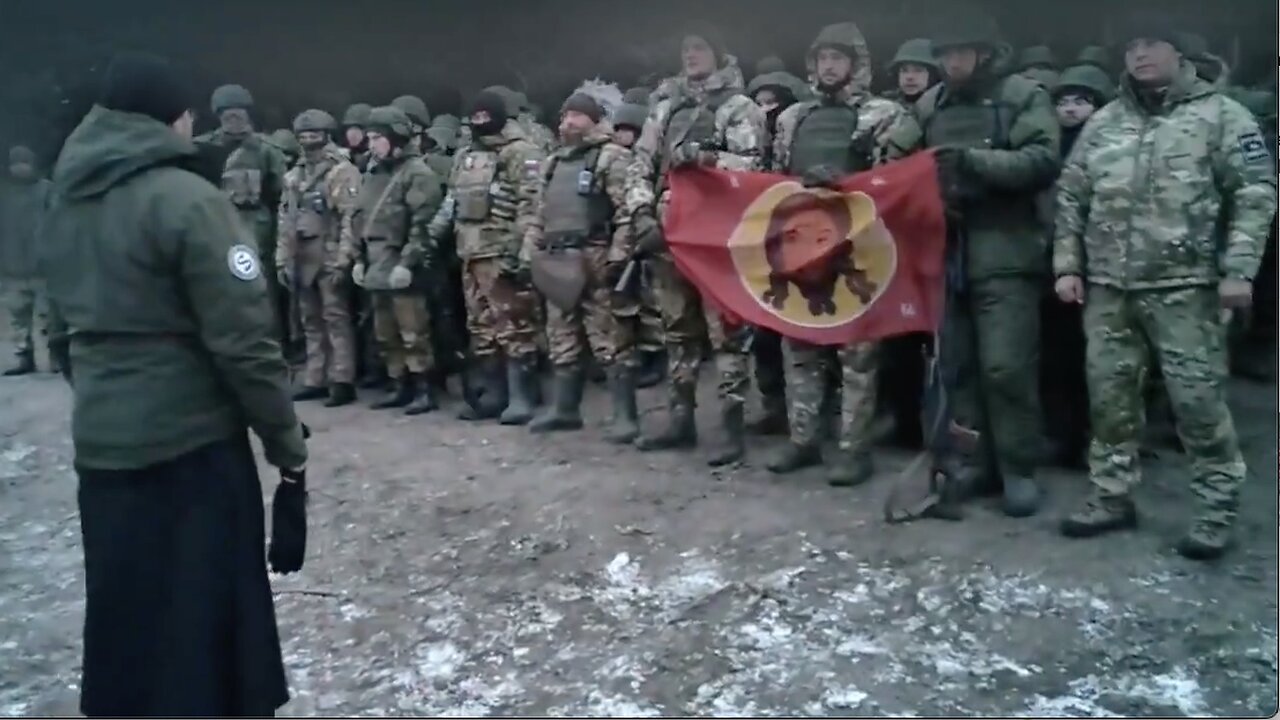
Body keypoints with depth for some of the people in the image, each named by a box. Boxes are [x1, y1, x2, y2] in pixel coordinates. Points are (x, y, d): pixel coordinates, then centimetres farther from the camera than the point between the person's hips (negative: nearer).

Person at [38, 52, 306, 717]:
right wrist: (286, 441, -10)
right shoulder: (187, 200, -15)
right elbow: (242, 339, -18)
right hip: (190, 439, -7)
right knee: (209, 616, 6)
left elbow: (68, 322, 15)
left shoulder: (64, 201, 9)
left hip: (100, 440, 7)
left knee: (125, 611, 19)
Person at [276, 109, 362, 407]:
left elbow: (350, 219, -13)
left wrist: (342, 260, -19)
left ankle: (342, 382, -3)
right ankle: (315, 380, 17)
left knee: (336, 319, -5)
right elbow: (285, 220, 17)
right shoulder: (294, 176, 17)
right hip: (301, 259, 7)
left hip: (330, 258, -7)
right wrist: (282, 259, 12)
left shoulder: (343, 172, -5)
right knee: (310, 321, 10)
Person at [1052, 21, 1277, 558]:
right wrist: (1067, 265, 6)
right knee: (1109, 394, 8)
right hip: (1108, 286, 4)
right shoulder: (1102, 123, 14)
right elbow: (1070, 197, 15)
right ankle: (1112, 496, 21)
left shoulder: (1220, 114, 2)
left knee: (1198, 397, -3)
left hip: (1184, 286, -4)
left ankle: (1218, 507, 11)